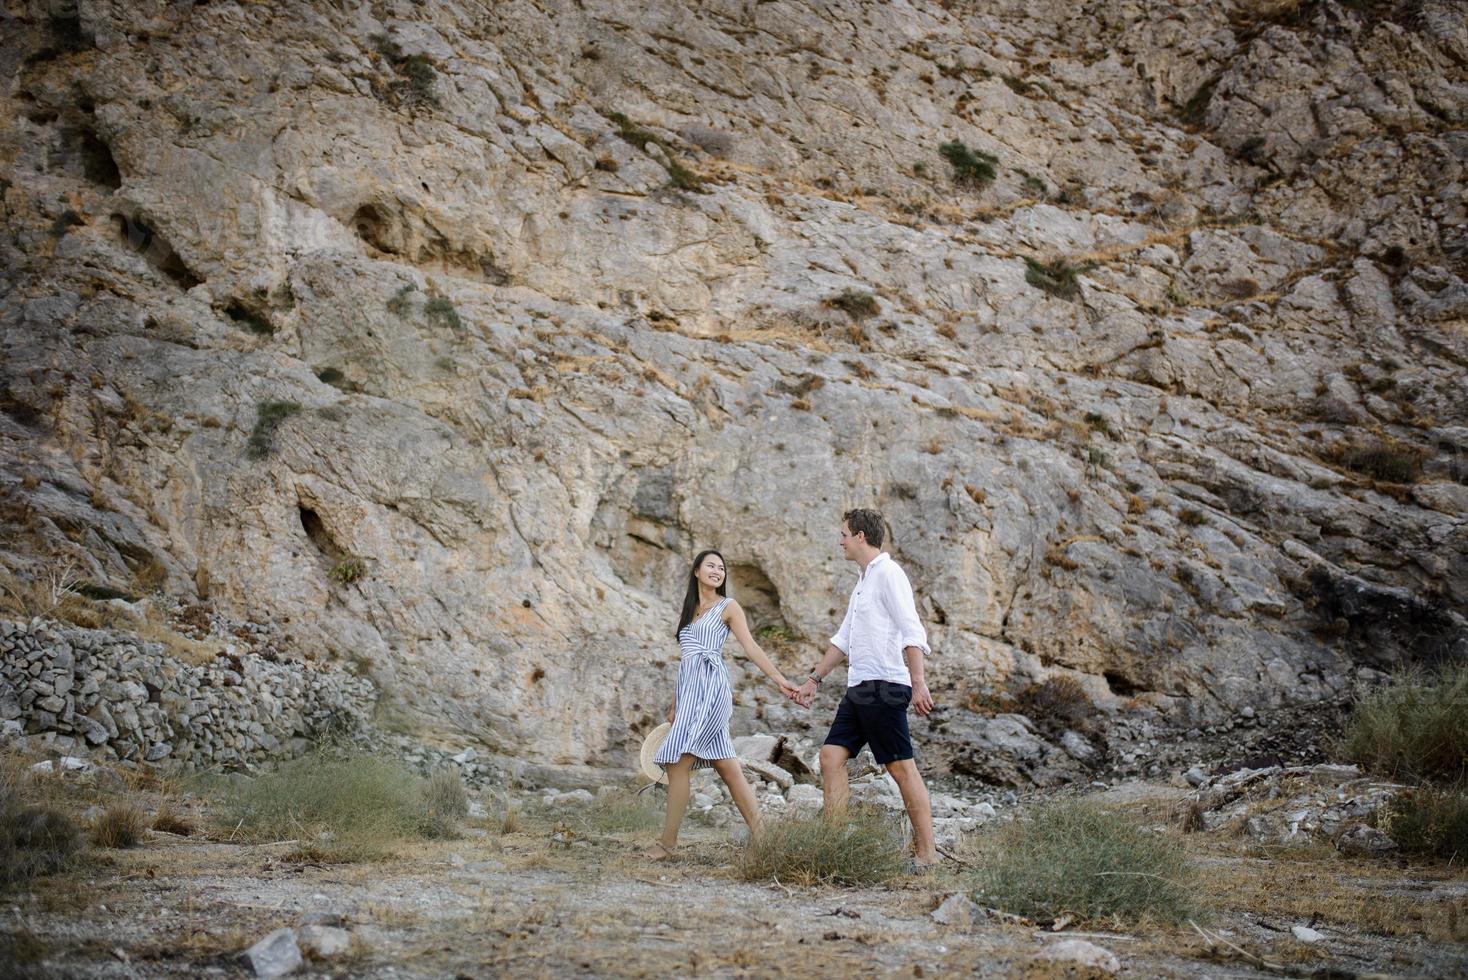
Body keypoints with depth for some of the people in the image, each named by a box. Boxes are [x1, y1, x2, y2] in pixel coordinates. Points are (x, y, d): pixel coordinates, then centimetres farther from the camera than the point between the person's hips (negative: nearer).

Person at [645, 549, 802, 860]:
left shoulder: (728, 607, 4)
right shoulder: (689, 610, 22)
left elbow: (751, 647, -4)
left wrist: (780, 680, -15)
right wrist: (674, 707, 22)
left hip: (710, 686, -7)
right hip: (689, 689, 7)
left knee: (677, 762, -12)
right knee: (728, 768, 4)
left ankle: (667, 842, -8)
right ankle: (759, 835, 5)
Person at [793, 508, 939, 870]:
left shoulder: (888, 574, -9)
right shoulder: (863, 580, 20)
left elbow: (912, 631, -18)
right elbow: (843, 638, 28)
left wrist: (918, 683, -25)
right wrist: (814, 679, 29)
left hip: (884, 687, -10)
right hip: (859, 688, 10)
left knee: (902, 768, -8)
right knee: (831, 756, 5)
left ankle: (927, 854, -5)